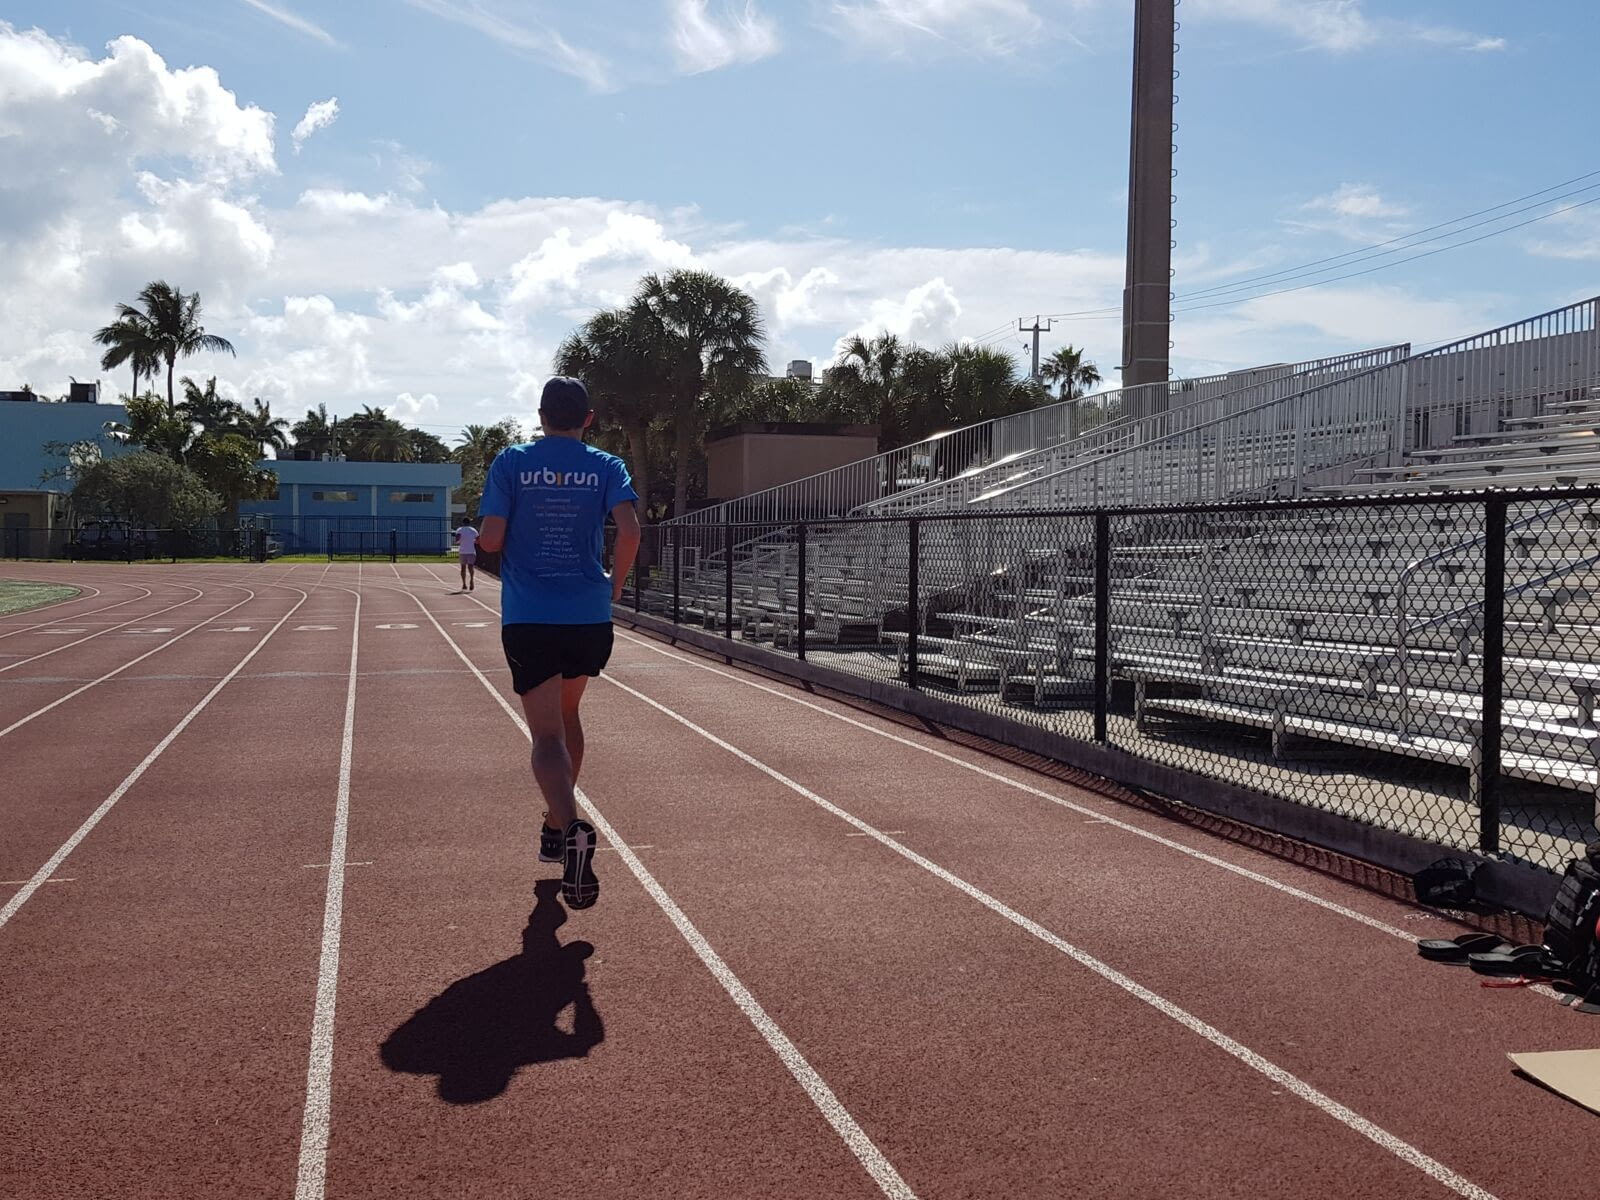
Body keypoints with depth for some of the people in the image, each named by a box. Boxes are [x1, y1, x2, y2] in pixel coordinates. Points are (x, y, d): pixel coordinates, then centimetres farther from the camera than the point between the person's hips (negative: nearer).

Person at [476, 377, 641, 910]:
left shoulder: (511, 462, 3)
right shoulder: (606, 466, 4)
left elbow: (490, 538, -5)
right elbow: (629, 531, -11)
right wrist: (615, 583, 7)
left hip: (527, 620, -2)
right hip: (589, 617, 2)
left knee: (548, 735, -6)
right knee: (566, 716, 25)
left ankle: (570, 829, -31)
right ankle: (557, 827, 34)